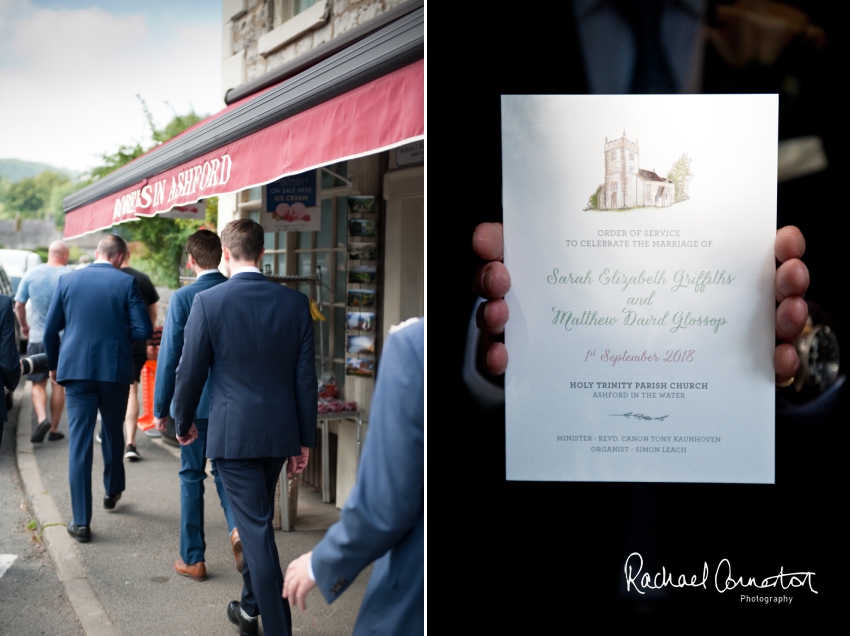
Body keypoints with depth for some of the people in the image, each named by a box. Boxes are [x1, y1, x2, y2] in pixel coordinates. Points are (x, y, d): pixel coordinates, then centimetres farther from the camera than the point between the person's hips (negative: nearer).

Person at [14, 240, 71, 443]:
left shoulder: (31, 274, -2)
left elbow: (19, 305, 2)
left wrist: (24, 326, 19)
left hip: (37, 336, 1)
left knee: (38, 383, 10)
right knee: (58, 383, 11)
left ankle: (42, 419, -13)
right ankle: (54, 429, 15)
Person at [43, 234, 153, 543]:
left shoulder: (68, 280, 2)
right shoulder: (126, 282, -5)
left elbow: (50, 329, 5)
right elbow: (143, 330, -9)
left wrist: (54, 365, 20)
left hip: (76, 369, 1)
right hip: (115, 370, -1)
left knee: (79, 442, 1)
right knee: (112, 434, 21)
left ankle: (81, 522, -1)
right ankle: (112, 492, 42)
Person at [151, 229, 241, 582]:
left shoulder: (183, 298, -11)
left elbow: (169, 355, -9)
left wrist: (160, 407, 1)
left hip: (195, 401, -3)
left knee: (192, 475, 9)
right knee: (223, 469, 18)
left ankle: (193, 559, 16)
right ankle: (237, 527, -7)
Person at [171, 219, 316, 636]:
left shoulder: (208, 302, -11)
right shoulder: (295, 303, -2)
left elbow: (191, 371, -4)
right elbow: (306, 377, 0)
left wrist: (183, 422, 13)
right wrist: (304, 441, 8)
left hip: (232, 433, -4)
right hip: (280, 432, 4)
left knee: (256, 528, 1)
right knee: (257, 520, 23)